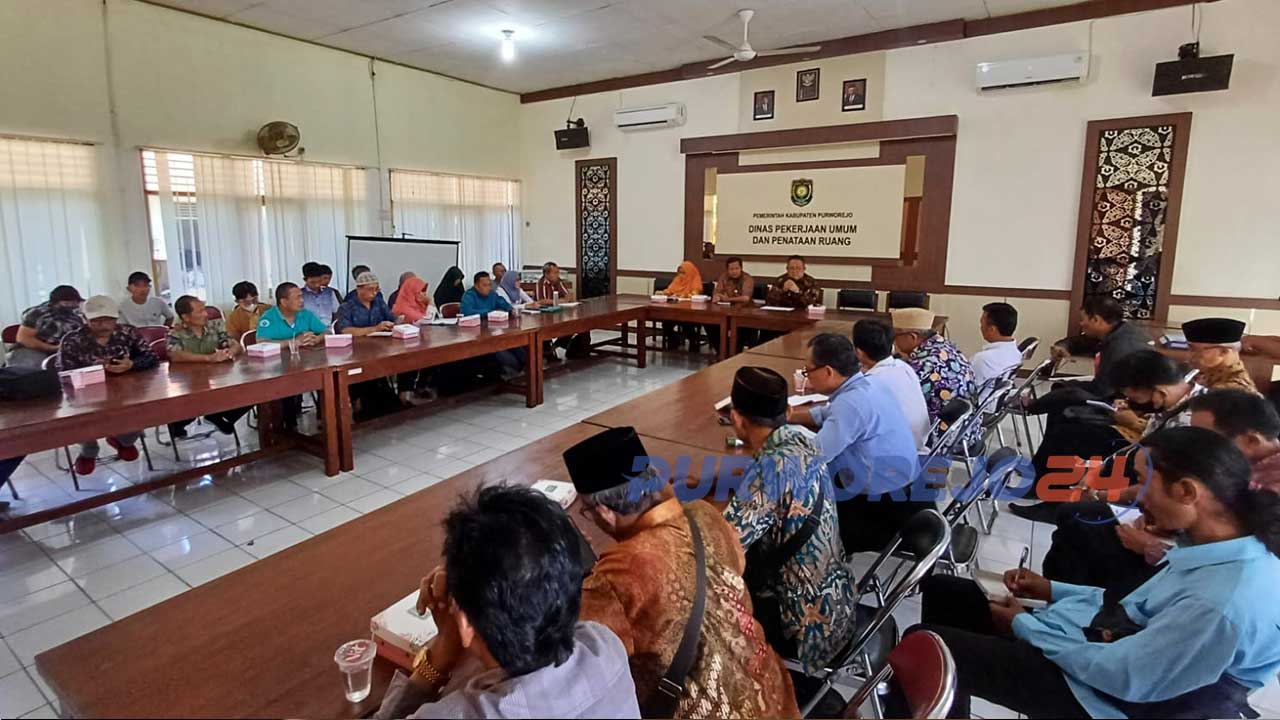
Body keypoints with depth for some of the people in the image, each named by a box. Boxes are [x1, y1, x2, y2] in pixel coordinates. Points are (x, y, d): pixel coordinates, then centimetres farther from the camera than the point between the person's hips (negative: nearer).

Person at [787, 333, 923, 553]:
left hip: (890, 505, -9)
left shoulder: (852, 402, -24)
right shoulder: (866, 385, 4)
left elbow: (813, 455, -25)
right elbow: (826, 414, 22)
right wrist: (787, 417, 13)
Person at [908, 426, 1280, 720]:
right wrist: (1052, 590, 8)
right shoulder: (1224, 545, -4)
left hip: (1099, 690, -9)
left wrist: (1023, 625, -11)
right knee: (941, 590, 10)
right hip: (1106, 640, 9)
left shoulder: (1224, 607, -33)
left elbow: (1121, 676, -24)